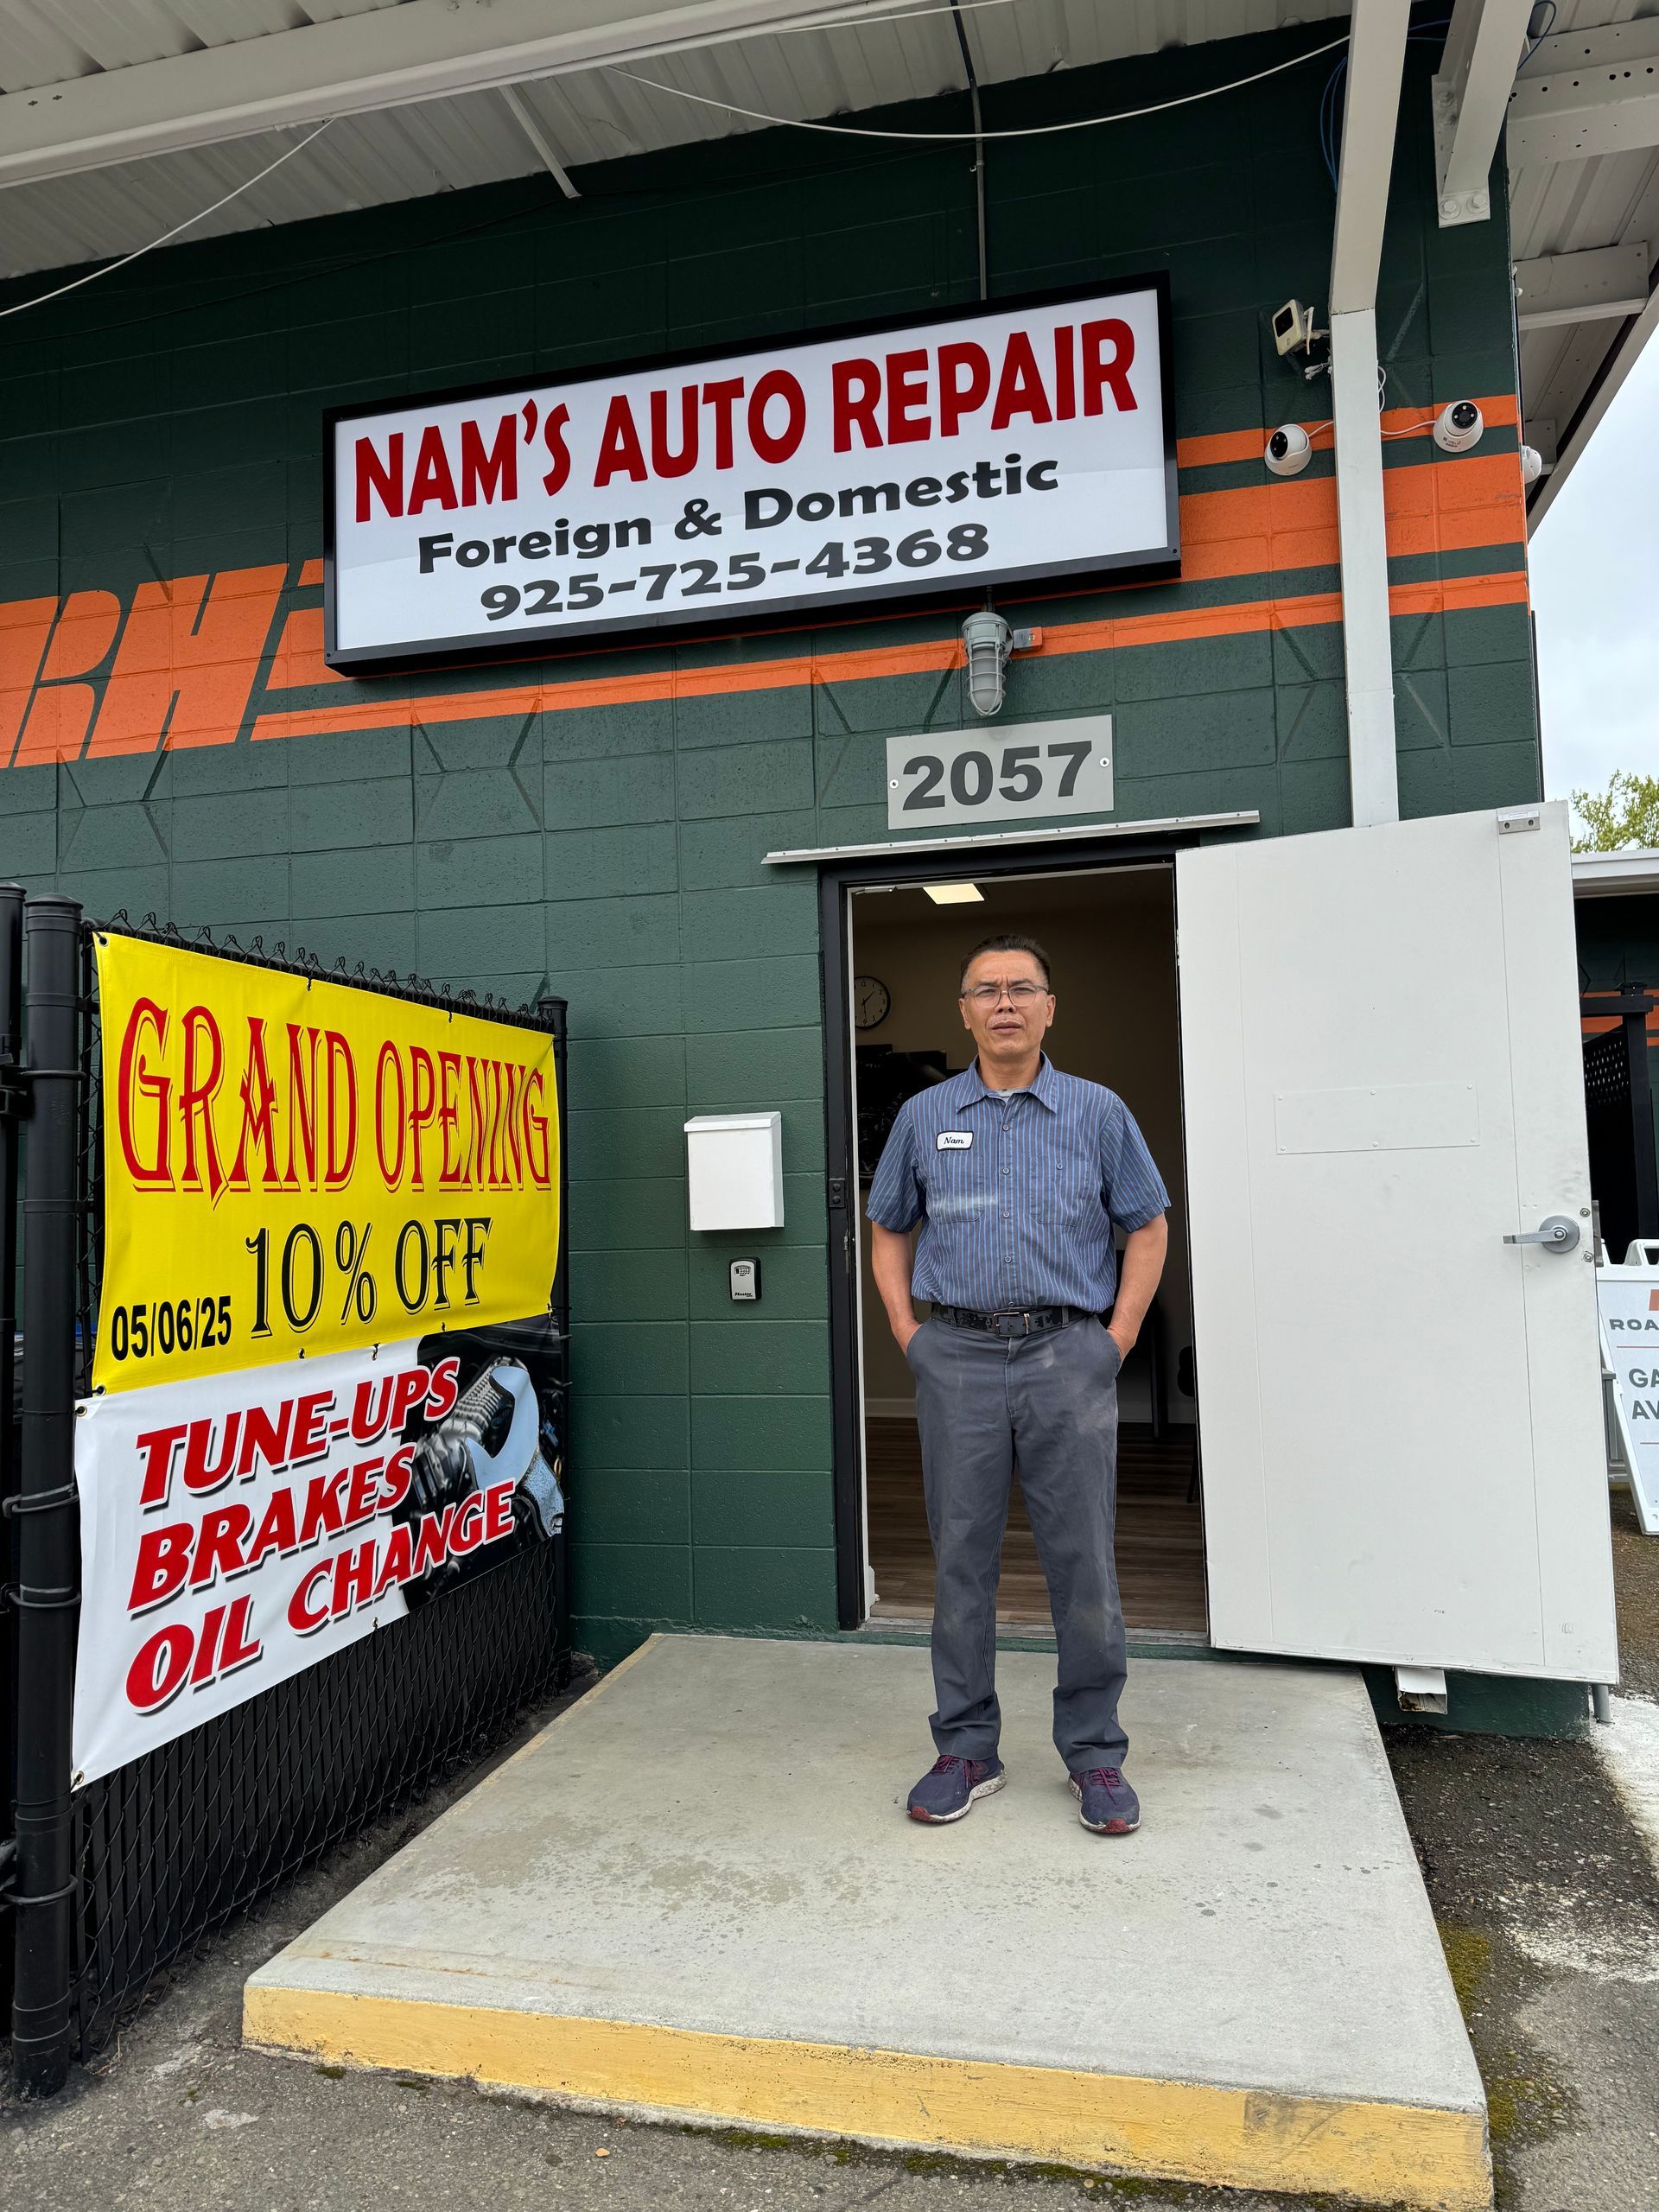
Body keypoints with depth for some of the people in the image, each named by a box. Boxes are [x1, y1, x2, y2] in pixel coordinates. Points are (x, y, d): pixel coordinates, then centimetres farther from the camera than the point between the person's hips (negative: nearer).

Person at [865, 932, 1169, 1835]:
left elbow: (1147, 1226, 9)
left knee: (1082, 1560, 3)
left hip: (1067, 1356, -1)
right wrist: (909, 1335, 6)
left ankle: (1094, 1753, 19)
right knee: (960, 1558, 7)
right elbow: (888, 1231, 16)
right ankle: (966, 1751, 21)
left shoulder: (1097, 1112, 5)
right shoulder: (924, 1117, 8)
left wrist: (1118, 1338, 1)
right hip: (956, 1360, 1)